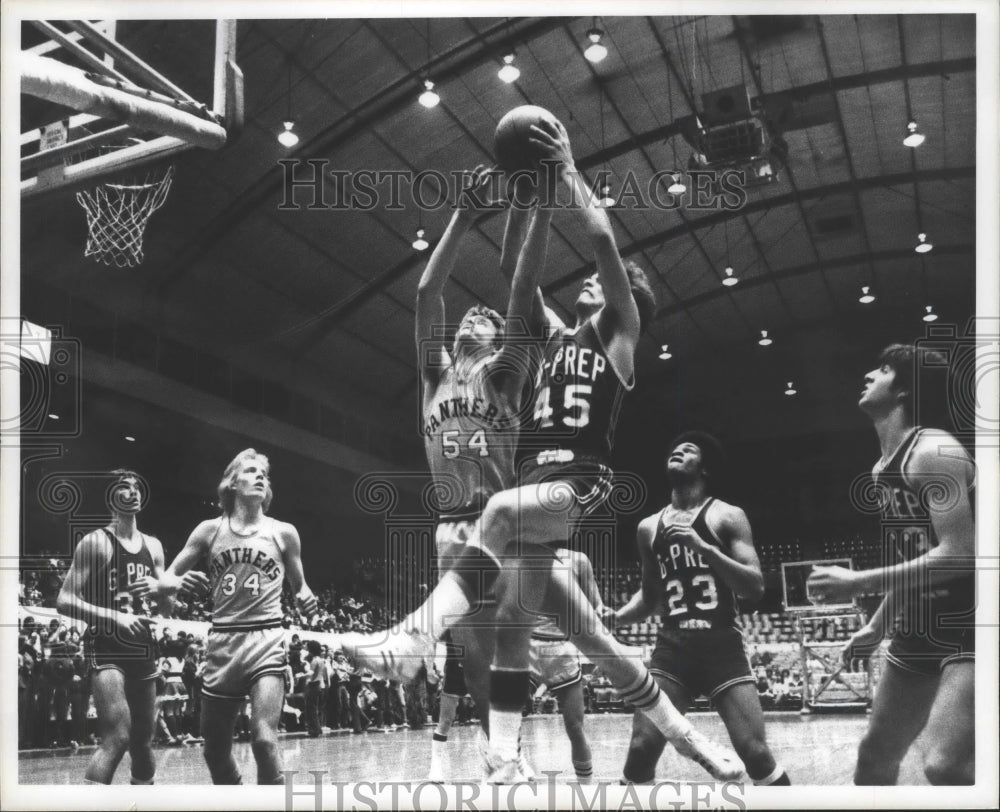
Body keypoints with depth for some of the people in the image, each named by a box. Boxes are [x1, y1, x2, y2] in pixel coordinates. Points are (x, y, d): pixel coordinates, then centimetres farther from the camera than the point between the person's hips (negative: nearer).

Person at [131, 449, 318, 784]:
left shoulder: (283, 532, 5)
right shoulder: (210, 530, 7)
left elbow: (299, 585, 16)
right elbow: (170, 576, 11)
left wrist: (305, 598, -7)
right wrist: (158, 584, -13)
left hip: (265, 641, -3)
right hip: (222, 642, 3)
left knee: (264, 738, -21)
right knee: (215, 749, 11)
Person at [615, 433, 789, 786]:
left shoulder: (727, 516, 0)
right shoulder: (649, 527, 12)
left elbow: (756, 587, -10)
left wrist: (703, 547, -20)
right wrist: (614, 618, 5)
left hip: (723, 647, -3)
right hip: (672, 647, 3)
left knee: (756, 754, -10)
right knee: (640, 751, -7)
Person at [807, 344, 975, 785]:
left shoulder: (932, 452, -16)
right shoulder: (884, 467, 12)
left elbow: (959, 555, -26)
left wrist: (859, 582, -26)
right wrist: (876, 627, 23)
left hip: (969, 626, -10)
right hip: (920, 629, 10)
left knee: (946, 766, -26)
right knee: (874, 755, 15)